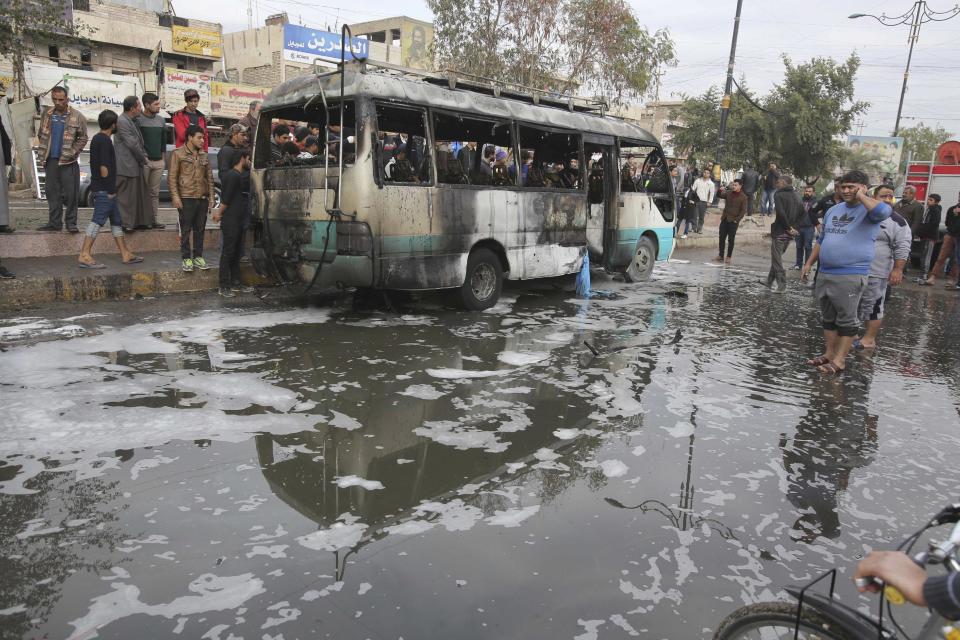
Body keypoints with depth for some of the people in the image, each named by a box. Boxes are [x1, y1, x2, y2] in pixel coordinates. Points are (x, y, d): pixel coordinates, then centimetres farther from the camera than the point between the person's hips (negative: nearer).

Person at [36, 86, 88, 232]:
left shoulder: (77, 117, -2)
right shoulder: (47, 114, 10)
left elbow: (83, 138, -1)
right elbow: (41, 135, 18)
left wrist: (71, 153, -9)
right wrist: (42, 152, 8)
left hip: (68, 162, -4)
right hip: (50, 160, 4)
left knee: (71, 194, -4)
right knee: (52, 193, 7)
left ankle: (71, 222, 4)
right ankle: (54, 222, 13)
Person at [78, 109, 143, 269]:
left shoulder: (97, 138, 16)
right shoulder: (105, 140, -15)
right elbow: (103, 168, -20)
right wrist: (110, 189, -16)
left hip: (103, 189, 10)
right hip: (105, 189, -10)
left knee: (116, 220, 14)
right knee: (98, 220, -10)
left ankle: (126, 254, 20)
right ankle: (84, 255, -10)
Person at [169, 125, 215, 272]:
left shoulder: (204, 156, 14)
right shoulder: (178, 154, -1)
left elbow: (209, 177, 16)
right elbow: (172, 177, -3)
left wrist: (211, 197, 9)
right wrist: (175, 196, -11)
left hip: (203, 199, 4)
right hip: (186, 198, -4)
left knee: (200, 230, 9)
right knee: (186, 230, 0)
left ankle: (198, 256, 18)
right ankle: (186, 258, 7)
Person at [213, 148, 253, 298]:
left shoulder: (242, 175, 17)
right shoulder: (233, 175, -14)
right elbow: (226, 198, -15)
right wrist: (220, 213, -7)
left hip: (239, 220, 9)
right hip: (230, 221, -9)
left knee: (236, 252, 13)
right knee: (228, 252, -6)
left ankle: (235, 282, 21)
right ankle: (224, 287, -3)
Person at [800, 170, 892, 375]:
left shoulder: (868, 210, -6)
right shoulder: (834, 210, 15)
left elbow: (883, 212, -32)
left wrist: (861, 196, -18)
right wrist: (809, 263, 19)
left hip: (851, 275, -7)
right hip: (824, 273, 7)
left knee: (847, 319, -1)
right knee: (828, 317, 13)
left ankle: (839, 361, 2)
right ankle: (829, 354, 23)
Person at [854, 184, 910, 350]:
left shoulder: (897, 221, -6)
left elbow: (902, 248, -9)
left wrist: (897, 270, -16)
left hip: (876, 272, -6)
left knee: (873, 305, -1)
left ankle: (869, 338, 7)